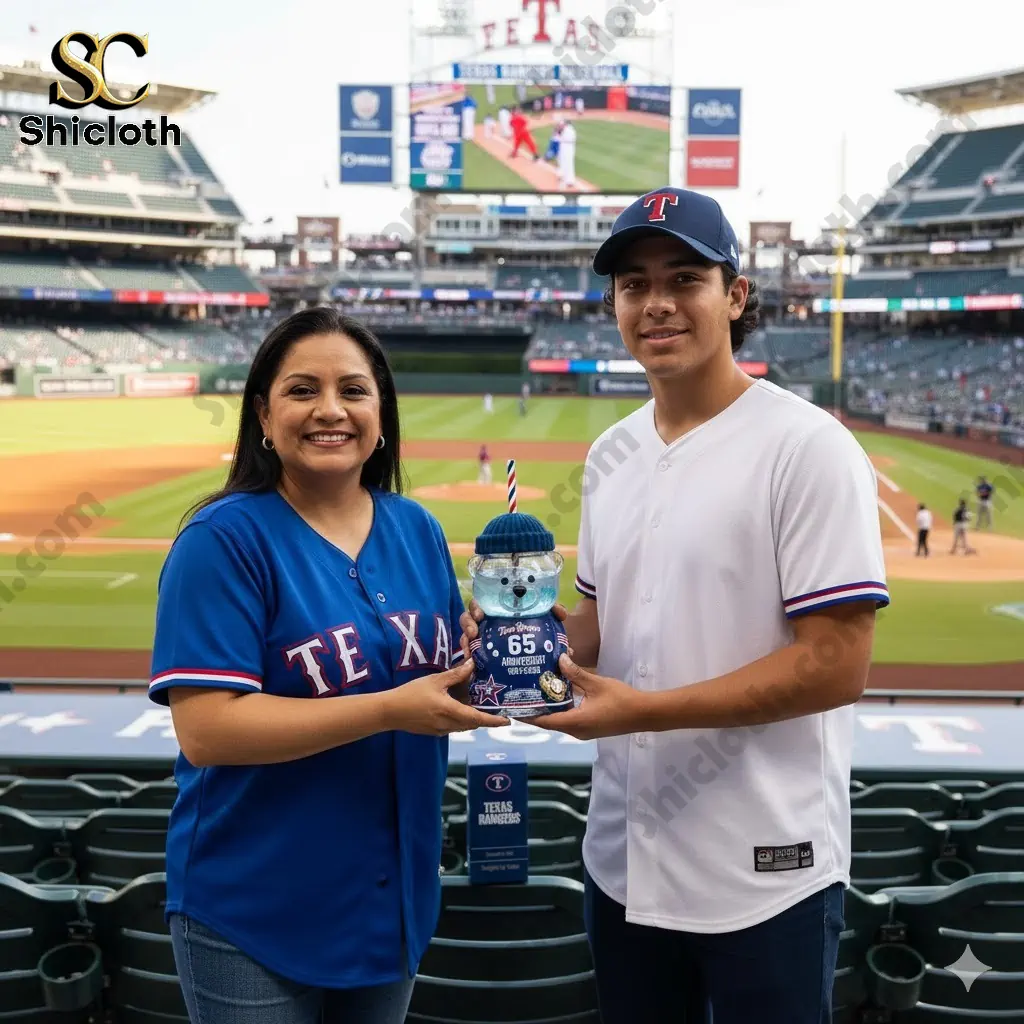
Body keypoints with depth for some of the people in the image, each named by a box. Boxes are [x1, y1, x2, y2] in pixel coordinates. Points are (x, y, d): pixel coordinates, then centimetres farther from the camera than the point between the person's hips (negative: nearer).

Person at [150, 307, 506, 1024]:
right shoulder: (224, 539, -16)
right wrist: (390, 709, -27)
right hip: (253, 912, -5)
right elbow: (206, 729, -23)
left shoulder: (418, 529, 1)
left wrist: (491, 673, -12)